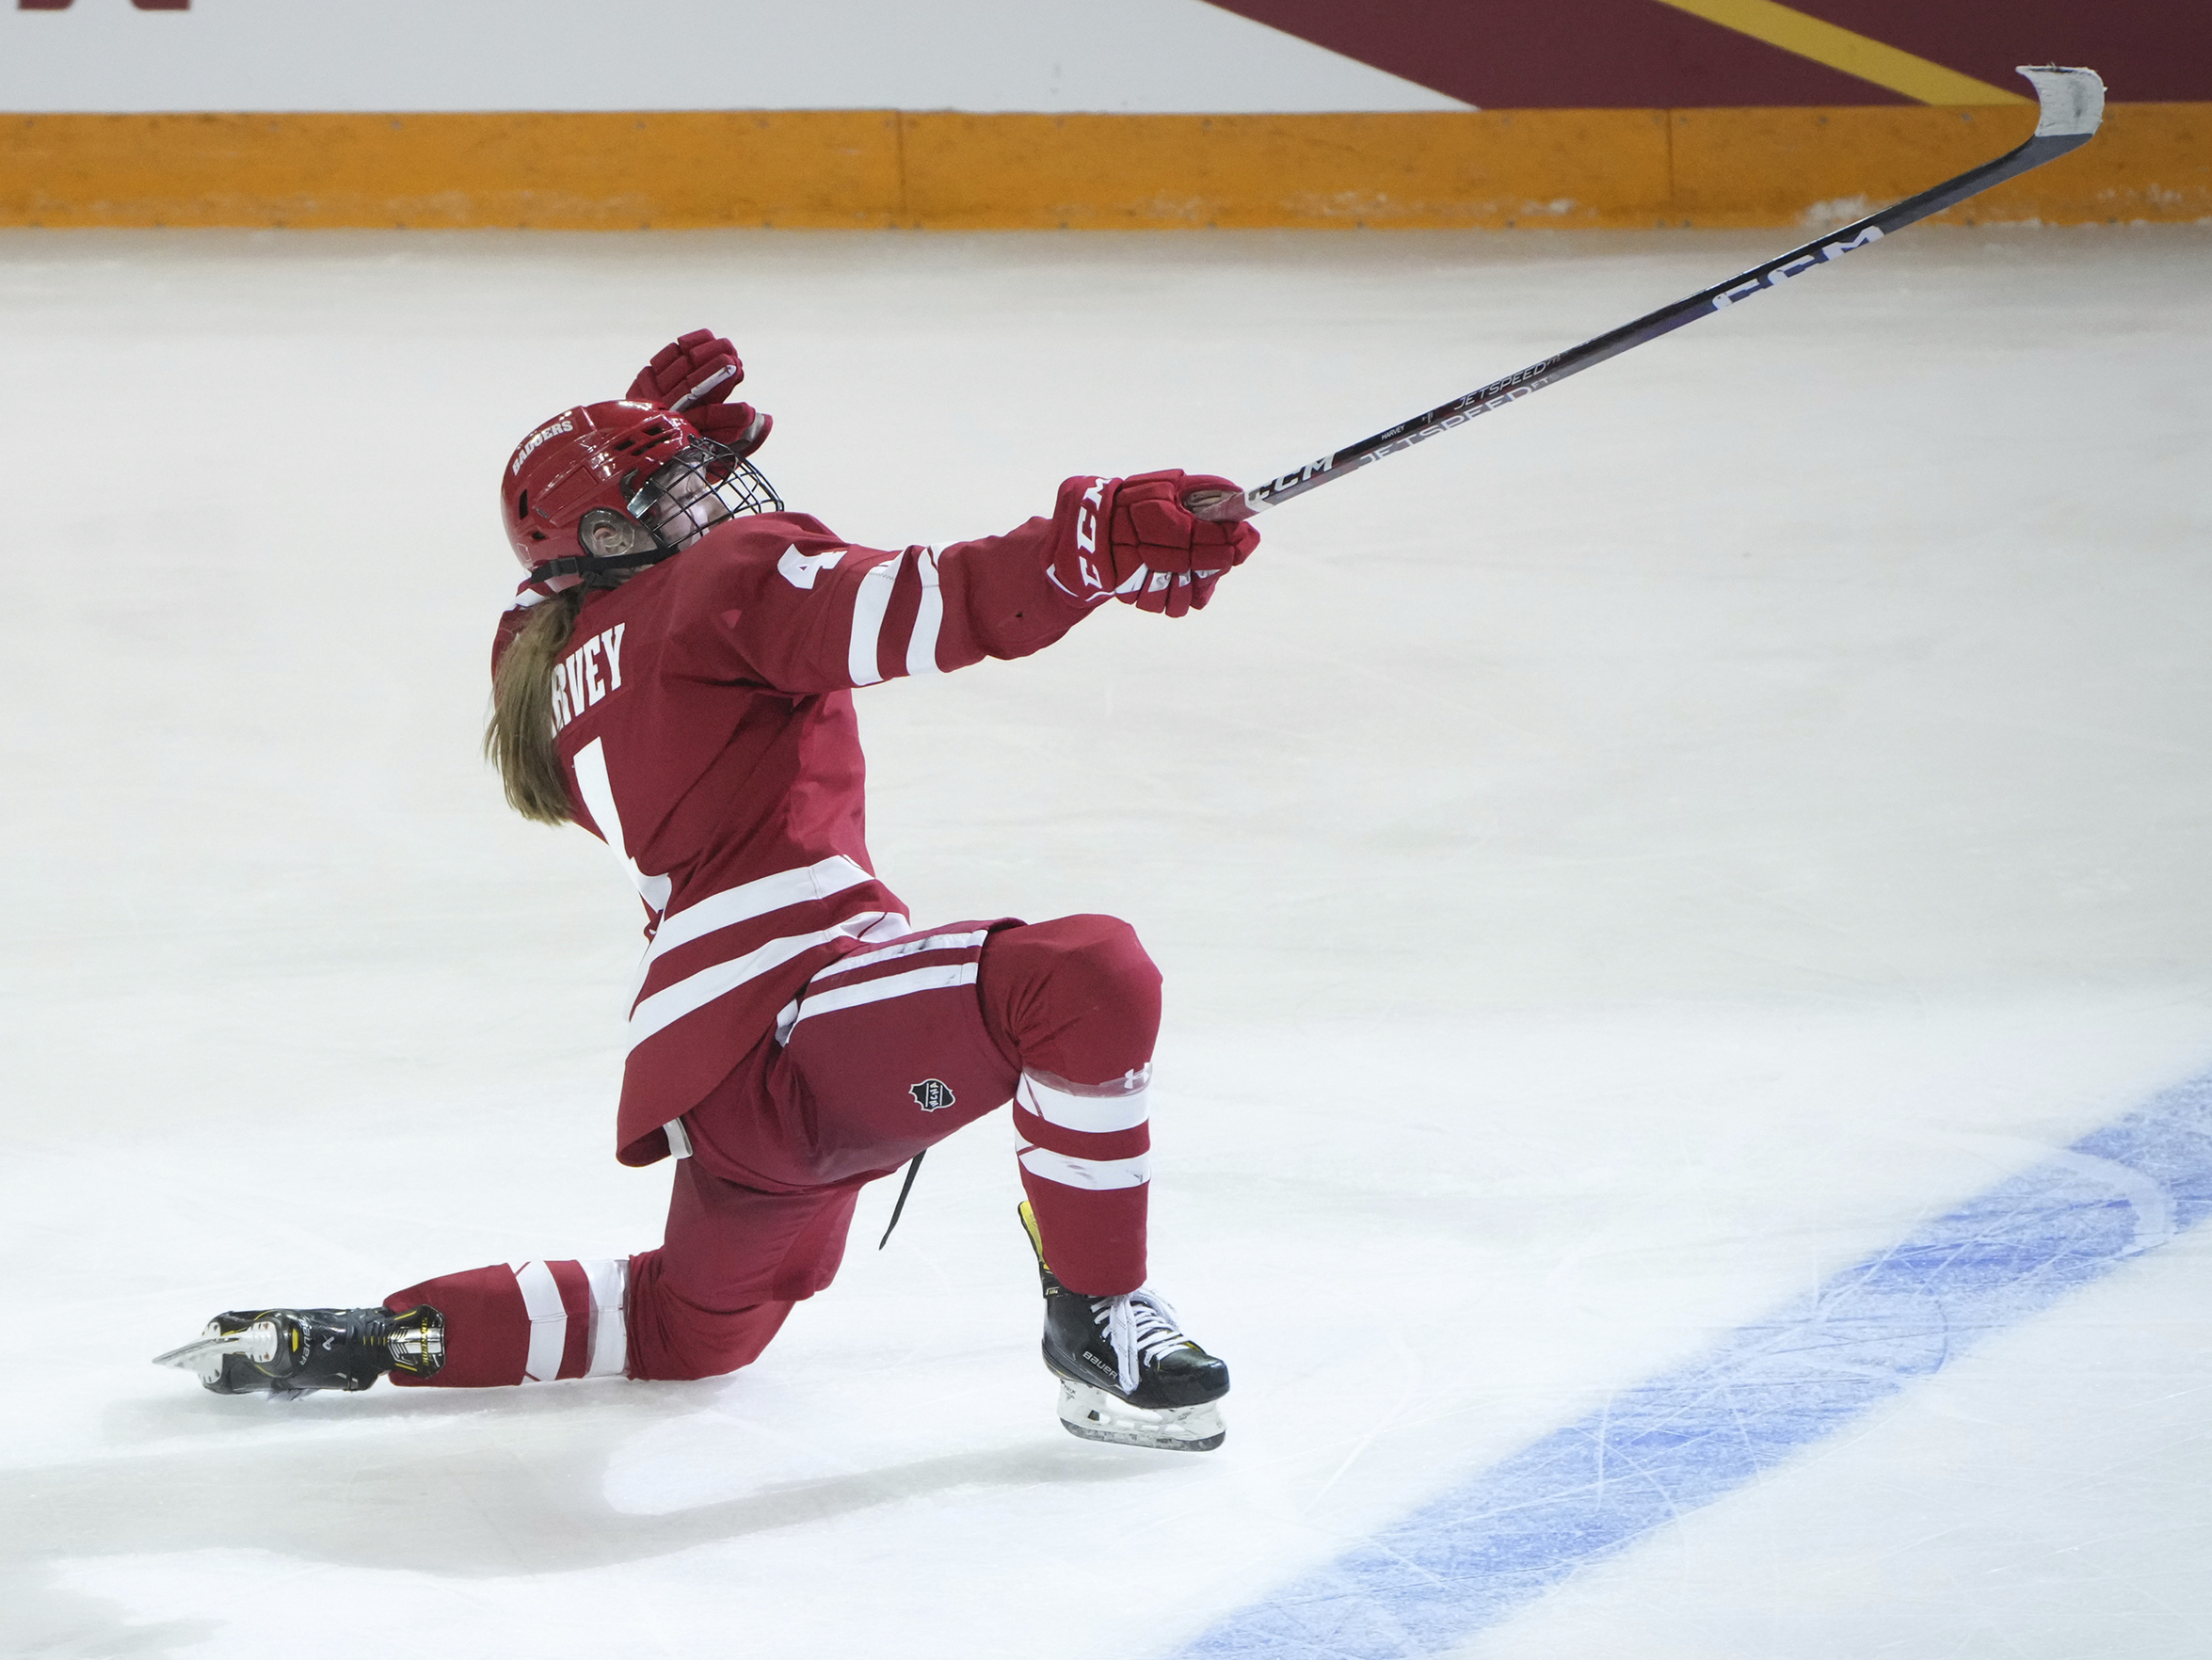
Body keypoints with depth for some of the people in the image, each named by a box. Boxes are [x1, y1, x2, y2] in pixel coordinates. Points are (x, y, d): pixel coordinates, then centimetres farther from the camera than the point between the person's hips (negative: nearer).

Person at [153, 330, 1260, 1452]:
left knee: (692, 1326, 33)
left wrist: (656, 416, 41)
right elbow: (921, 609, -17)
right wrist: (1107, 541, -21)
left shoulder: (545, 655, 22)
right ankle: (1096, 1326, -19)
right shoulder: (732, 576, -1)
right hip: (785, 1011, -10)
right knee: (1089, 976, -25)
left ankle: (370, 1340, 29)